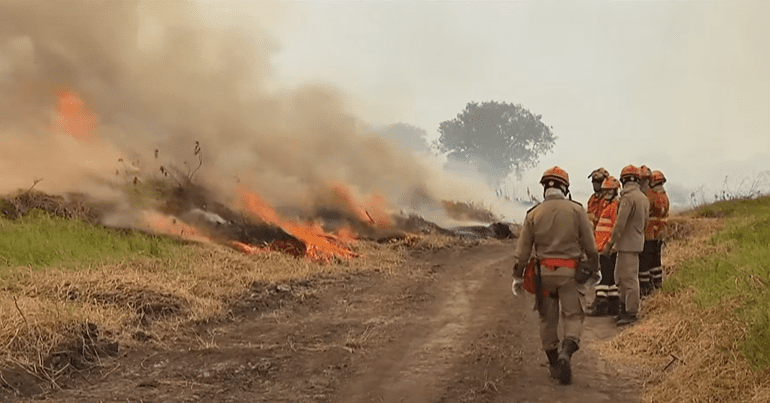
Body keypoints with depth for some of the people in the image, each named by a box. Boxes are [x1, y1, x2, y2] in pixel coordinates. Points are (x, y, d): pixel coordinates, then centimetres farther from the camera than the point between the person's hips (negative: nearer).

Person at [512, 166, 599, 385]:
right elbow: (589, 244, 0)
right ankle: (566, 352, -19)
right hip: (570, 271, -2)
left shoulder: (534, 214, 1)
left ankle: (554, 364, 19)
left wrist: (517, 276, 11)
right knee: (573, 315, 5)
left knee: (548, 318, 13)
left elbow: (523, 250, 3)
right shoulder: (576, 210, -4)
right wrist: (595, 268, 12)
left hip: (544, 272, 2)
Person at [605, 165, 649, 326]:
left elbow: (620, 223, -20)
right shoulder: (644, 198, 12)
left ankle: (631, 313, 0)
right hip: (637, 241, 9)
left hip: (628, 244, -9)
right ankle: (624, 309, 23)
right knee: (620, 277, 17)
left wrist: (610, 243, -14)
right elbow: (645, 222, 19)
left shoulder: (628, 197, -17)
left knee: (629, 278, -4)